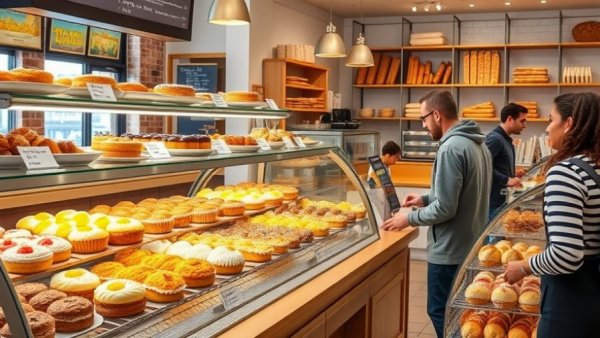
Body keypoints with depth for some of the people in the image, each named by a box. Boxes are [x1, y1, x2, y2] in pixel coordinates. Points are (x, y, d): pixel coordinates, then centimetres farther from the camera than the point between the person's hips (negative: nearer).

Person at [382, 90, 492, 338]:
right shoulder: (477, 143, 8)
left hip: (450, 251, -9)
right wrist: (426, 199, 12)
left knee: (441, 314, 4)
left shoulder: (451, 148, -22)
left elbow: (445, 209, -23)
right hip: (471, 246, 9)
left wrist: (410, 218, -10)